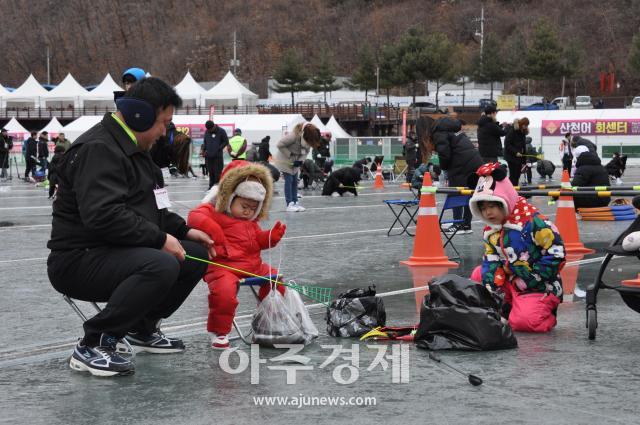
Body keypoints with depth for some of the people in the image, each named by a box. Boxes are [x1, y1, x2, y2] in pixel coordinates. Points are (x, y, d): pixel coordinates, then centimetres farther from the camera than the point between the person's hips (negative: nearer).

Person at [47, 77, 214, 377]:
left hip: (116, 253, 11)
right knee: (161, 266, -34)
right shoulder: (98, 149, -19)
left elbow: (152, 209, 26)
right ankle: (91, 347, -23)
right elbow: (103, 215, -30)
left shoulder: (132, 149, 17)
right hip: (78, 260, -11)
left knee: (197, 255, 6)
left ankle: (141, 329, 17)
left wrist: (183, 230, 10)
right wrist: (159, 239, -22)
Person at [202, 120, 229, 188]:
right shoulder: (206, 132, 12)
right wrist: (204, 150, 6)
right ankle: (211, 185, 11)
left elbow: (226, 142, 1)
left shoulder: (221, 131, -1)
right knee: (210, 172, 5)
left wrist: (219, 149, -10)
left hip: (217, 156, -4)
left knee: (218, 172, -6)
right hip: (208, 156, 4)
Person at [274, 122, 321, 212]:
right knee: (289, 180, -10)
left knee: (295, 181, 4)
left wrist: (300, 160, -20)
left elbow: (306, 151, -2)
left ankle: (295, 203, 6)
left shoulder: (309, 139, -16)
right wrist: (290, 155, -25)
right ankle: (289, 204, -11)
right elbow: (279, 145, -27)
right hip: (285, 160, -6)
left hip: (295, 161, 6)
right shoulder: (294, 136, -35)